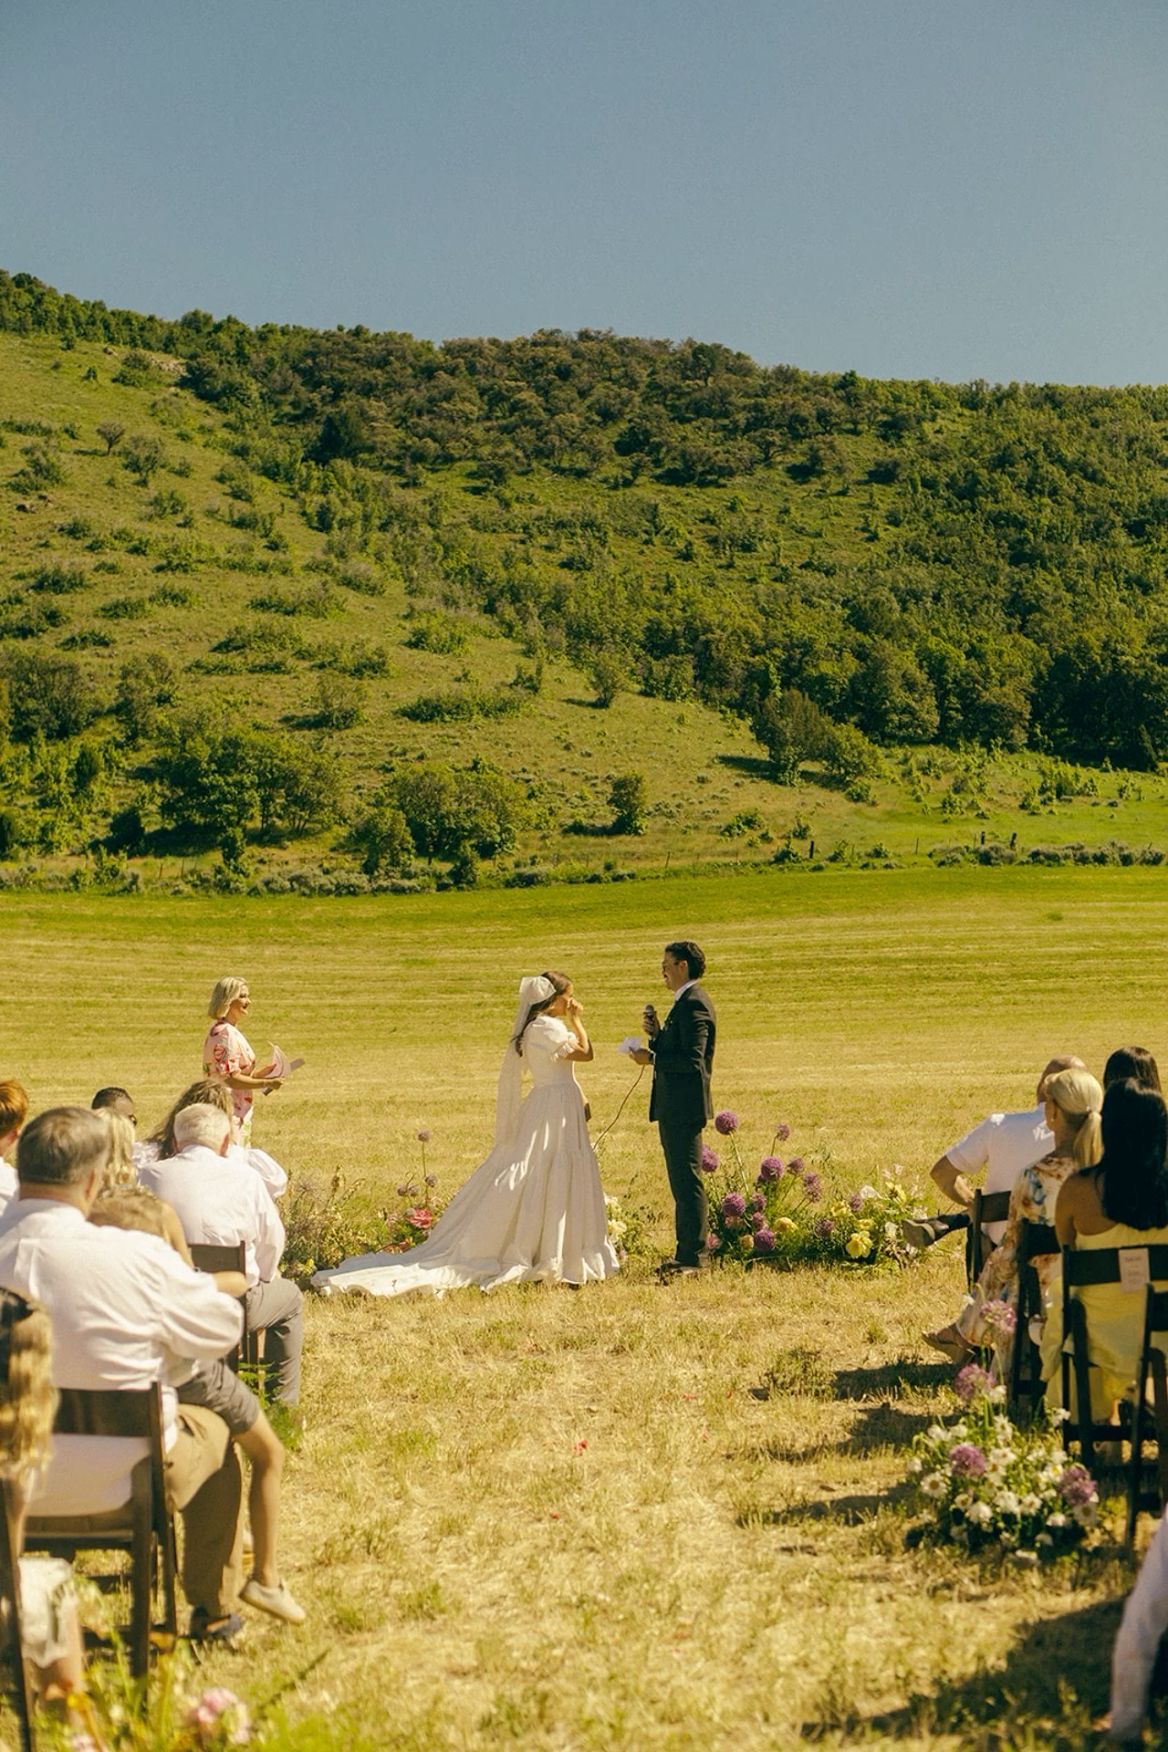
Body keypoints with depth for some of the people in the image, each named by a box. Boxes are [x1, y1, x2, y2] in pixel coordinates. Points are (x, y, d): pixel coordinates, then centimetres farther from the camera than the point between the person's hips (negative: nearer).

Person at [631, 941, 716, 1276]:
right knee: (681, 1183, 14)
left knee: (688, 1182, -6)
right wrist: (655, 1034, 3)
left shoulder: (694, 1004, -16)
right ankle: (686, 1253, 21)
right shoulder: (684, 1003, 17)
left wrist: (651, 1059, -16)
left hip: (685, 1108, -11)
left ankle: (692, 1257, -2)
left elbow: (691, 1060, -24)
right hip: (673, 1108, 11)